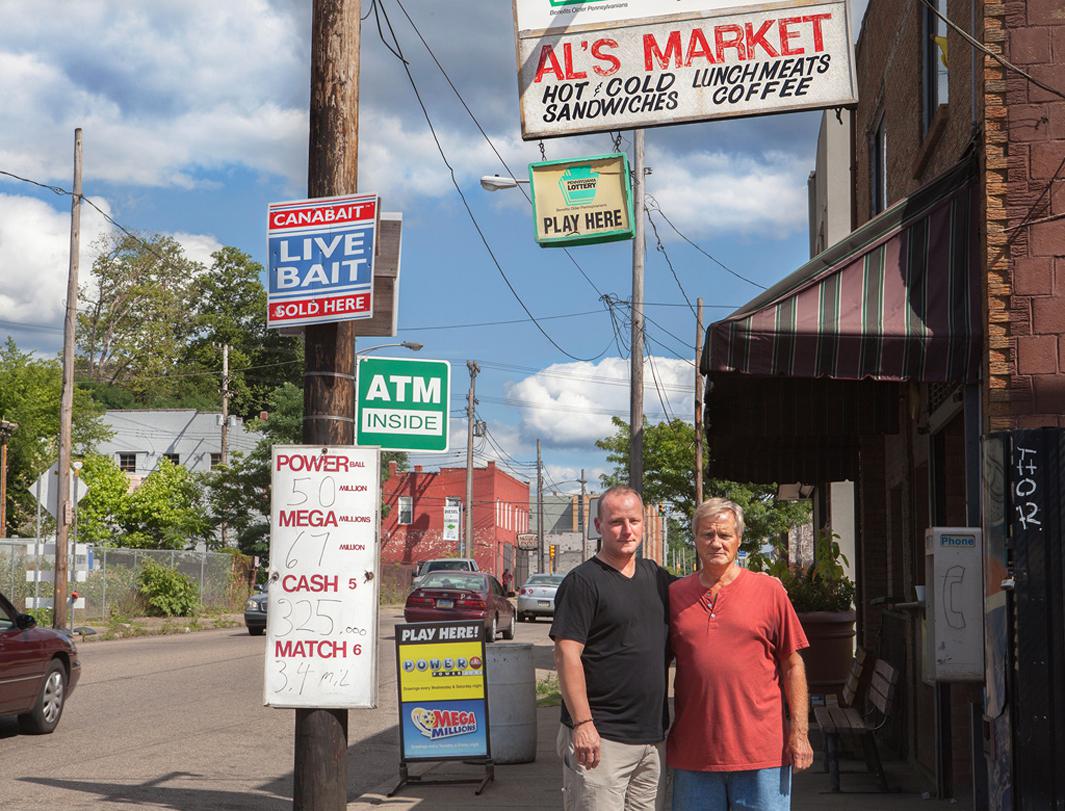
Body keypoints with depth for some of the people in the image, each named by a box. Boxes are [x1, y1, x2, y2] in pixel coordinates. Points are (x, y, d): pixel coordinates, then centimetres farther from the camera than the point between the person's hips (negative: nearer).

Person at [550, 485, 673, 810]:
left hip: (651, 735, 7)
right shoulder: (583, 581, -8)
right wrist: (583, 723, -20)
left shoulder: (657, 577, 13)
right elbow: (567, 655, -14)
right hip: (599, 736, -7)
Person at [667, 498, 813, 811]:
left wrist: (799, 733, -2)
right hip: (693, 754, 2)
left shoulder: (769, 591, 2)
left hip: (761, 749, -2)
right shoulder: (674, 595, 7)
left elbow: (792, 665, 4)